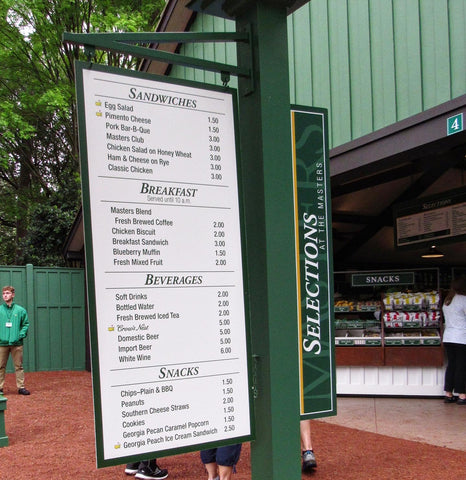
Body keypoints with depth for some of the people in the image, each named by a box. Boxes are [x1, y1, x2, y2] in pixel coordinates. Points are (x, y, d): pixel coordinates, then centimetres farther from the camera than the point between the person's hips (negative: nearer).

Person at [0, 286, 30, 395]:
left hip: (17, 343, 0)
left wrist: (21, 335, -3)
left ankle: (21, 387, 9)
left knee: (19, 366, 4)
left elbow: (26, 324, 9)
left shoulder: (20, 310, 5)